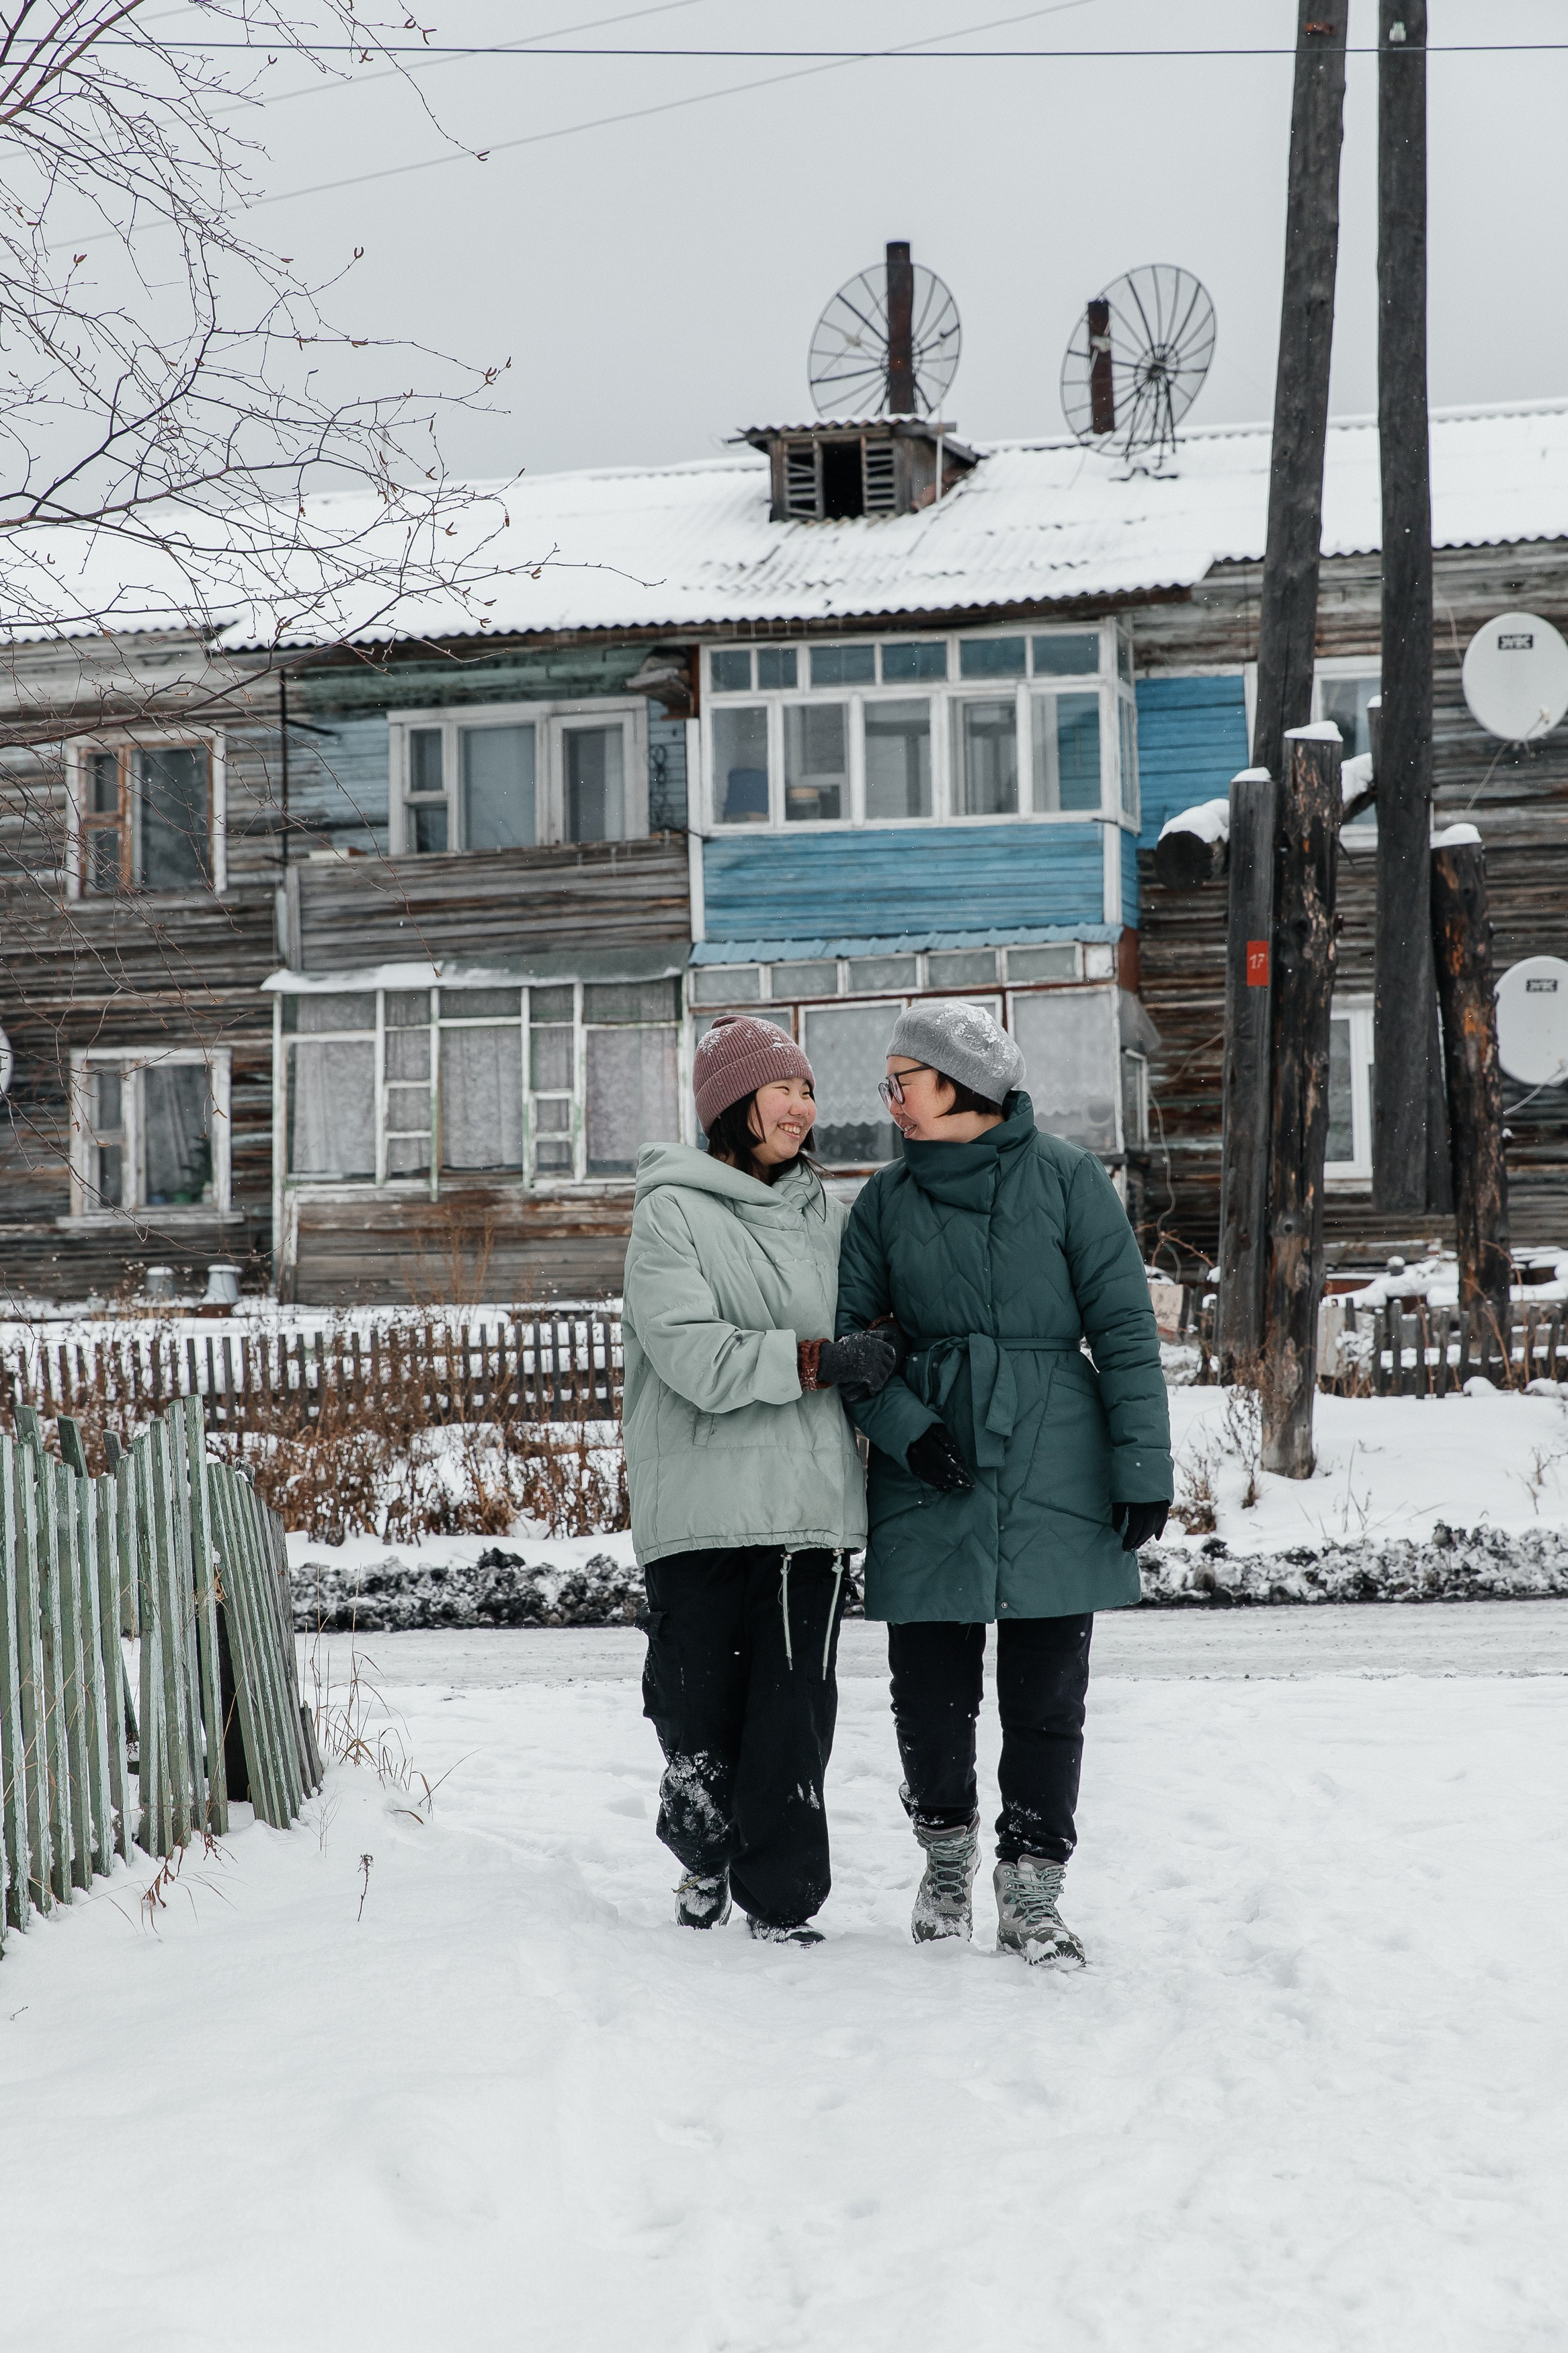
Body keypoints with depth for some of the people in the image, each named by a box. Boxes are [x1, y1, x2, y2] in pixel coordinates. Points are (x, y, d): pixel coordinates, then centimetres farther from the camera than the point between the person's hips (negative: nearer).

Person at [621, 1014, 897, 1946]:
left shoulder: (825, 1215, 15)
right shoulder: (673, 1213, -2)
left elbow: (867, 1347, 23)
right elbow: (693, 1357, -14)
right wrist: (818, 1360, -18)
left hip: (812, 1502, 4)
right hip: (701, 1509, -4)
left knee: (794, 1711, -2)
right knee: (698, 1708, 3)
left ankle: (783, 1902, 7)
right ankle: (706, 1861, 29)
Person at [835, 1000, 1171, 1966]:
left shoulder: (1065, 1178, 0)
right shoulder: (889, 1198, 7)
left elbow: (1125, 1326, -1)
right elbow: (846, 1333, 6)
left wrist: (1143, 1464, -6)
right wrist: (906, 1429, -10)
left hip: (1054, 1473, -2)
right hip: (930, 1478, 2)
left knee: (1048, 1694, 1)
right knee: (930, 1688, 4)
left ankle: (1032, 1893, 14)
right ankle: (948, 1850, 29)